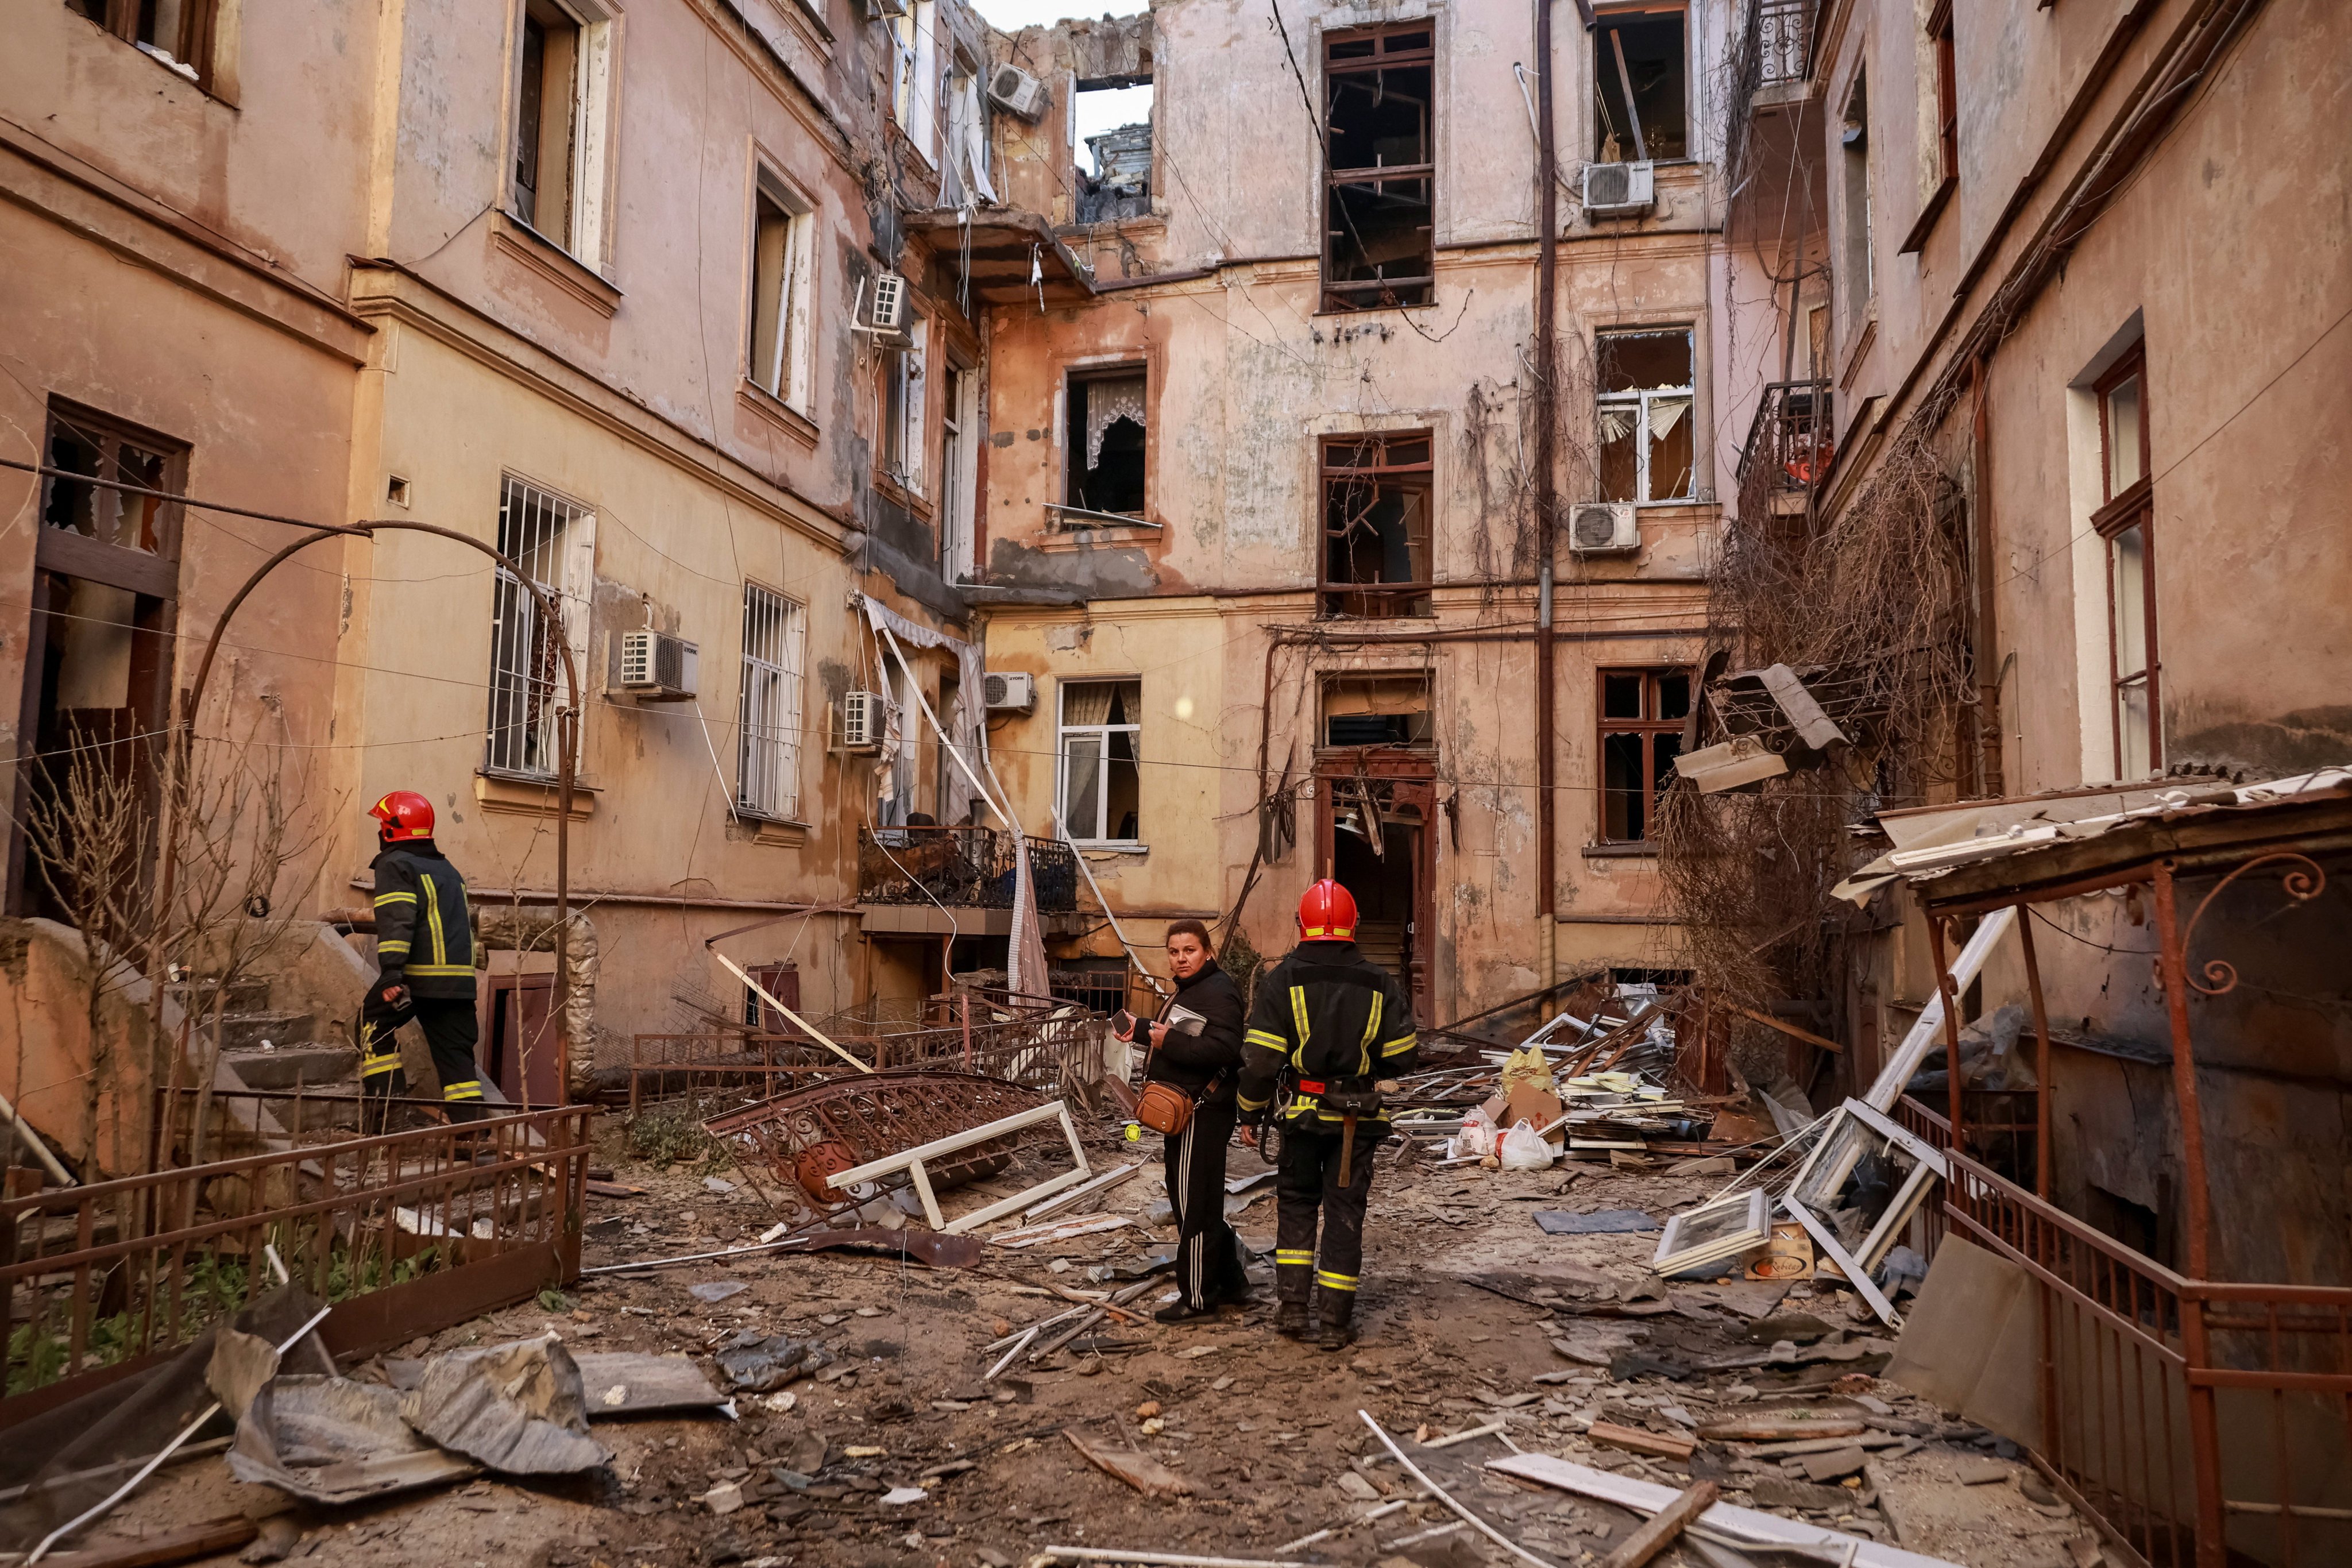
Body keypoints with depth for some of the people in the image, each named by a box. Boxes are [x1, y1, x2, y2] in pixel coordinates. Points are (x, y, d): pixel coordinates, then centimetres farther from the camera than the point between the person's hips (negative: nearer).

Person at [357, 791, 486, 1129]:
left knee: (373, 1025, 14)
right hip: (459, 978, 6)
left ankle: (382, 1102, 5)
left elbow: (397, 921, -15)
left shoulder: (395, 865, 0)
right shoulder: (448, 870, 24)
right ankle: (473, 1127, 0)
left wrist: (391, 971, -21)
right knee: (455, 1051, 6)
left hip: (417, 976, -6)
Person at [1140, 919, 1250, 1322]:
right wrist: (1144, 1029, 32)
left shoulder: (1217, 992, -17)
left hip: (1204, 1113, -11)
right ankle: (1230, 1282, 28)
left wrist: (1169, 1041, -26)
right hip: (1186, 1111, 11)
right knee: (1197, 1200, 18)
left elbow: (1224, 1048, -30)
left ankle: (1197, 1297, 6)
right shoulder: (1188, 990, 17)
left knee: (1194, 1203, -4)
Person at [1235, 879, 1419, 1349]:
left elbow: (1260, 1058, -10)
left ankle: (1292, 1306, 14)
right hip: (1357, 1118, 1)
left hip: (1301, 1112, -1)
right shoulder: (1380, 984, -1)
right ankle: (1335, 1323, 13)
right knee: (1344, 1213, 9)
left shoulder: (1283, 980, -7)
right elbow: (1403, 1056, 2)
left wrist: (1251, 1113, 2)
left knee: (1296, 1204, 17)